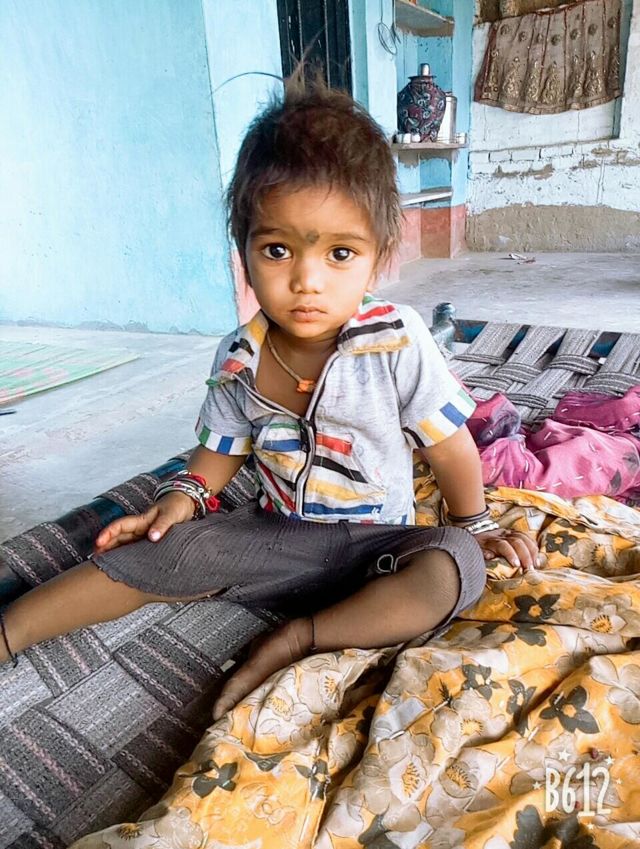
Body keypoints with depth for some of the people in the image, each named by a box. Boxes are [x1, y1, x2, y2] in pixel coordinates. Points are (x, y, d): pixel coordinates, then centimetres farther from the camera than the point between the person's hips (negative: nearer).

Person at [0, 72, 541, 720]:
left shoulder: (397, 343, -19)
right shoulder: (238, 360, -8)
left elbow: (448, 446, -8)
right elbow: (222, 449, 7)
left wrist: (473, 524, 3)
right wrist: (184, 493, -12)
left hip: (375, 543, -1)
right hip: (271, 533, 2)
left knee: (453, 570, -30)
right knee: (156, 554, -10)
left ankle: (296, 638, -22)